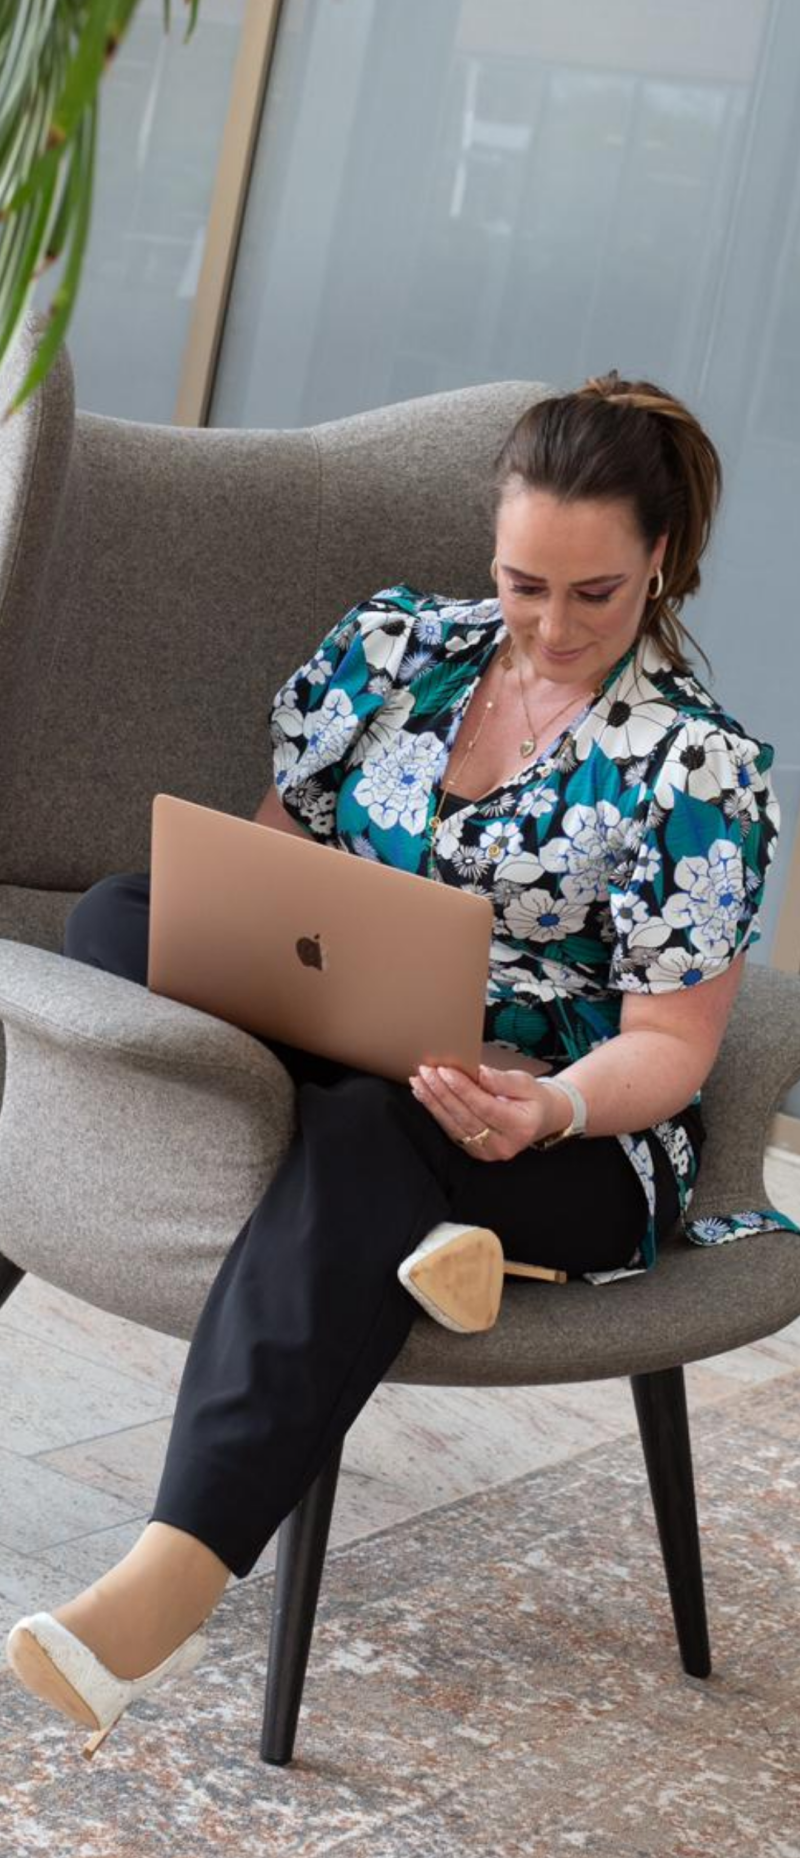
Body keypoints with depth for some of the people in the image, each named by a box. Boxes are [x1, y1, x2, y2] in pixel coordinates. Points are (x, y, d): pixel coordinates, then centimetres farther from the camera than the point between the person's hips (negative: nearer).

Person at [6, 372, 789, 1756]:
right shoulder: (393, 646, 8)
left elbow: (669, 1045, -8)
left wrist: (551, 1107, -31)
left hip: (571, 1138, -5)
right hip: (350, 1050, 6)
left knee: (362, 1140, -41)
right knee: (115, 920, -19)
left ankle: (170, 1584, -56)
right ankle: (408, 1231, -33)